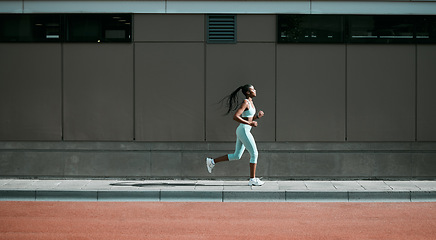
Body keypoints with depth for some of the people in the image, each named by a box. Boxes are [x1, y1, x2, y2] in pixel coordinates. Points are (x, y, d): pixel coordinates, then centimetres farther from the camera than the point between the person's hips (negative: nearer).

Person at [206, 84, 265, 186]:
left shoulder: (250, 103, 15)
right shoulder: (245, 103, -14)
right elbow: (235, 117, -23)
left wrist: (257, 116, 5)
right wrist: (250, 123, -23)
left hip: (242, 131, 10)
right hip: (243, 131, -10)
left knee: (236, 156, 13)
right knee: (254, 154, -4)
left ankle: (212, 162, 17)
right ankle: (252, 179, 1)